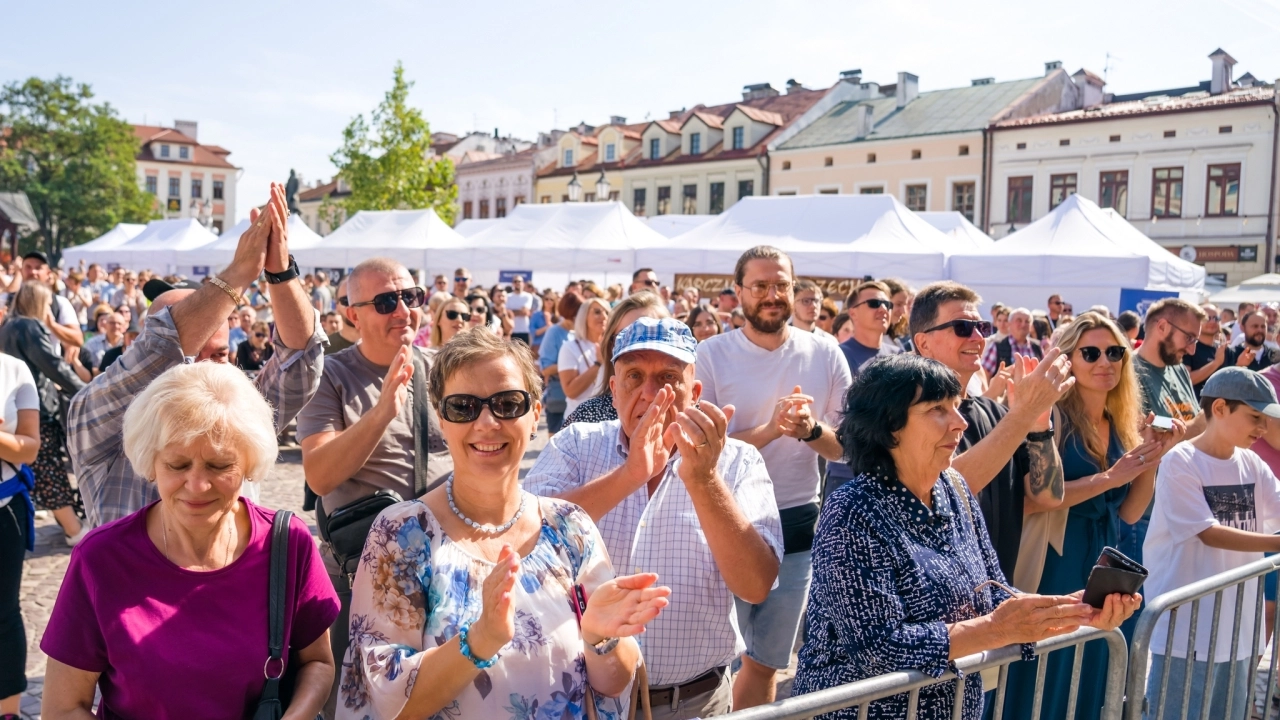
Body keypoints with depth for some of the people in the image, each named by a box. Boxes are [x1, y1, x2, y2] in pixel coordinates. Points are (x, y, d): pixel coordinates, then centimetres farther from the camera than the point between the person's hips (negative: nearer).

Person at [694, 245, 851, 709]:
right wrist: (773, 429, -25)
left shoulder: (825, 356, -1)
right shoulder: (711, 355, -9)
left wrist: (811, 429, -20)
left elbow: (845, 448, 2)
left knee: (766, 663, 18)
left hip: (797, 524, 3)